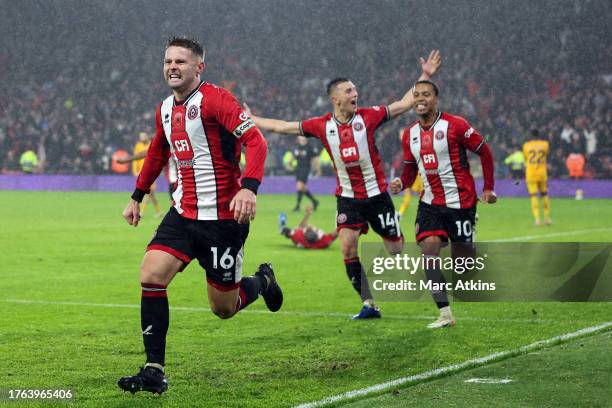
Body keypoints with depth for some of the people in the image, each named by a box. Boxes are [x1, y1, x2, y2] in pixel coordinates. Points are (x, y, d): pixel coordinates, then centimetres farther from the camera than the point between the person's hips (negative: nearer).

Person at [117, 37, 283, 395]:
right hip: (183, 214, 6)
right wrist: (137, 196, 31)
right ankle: (154, 371, -9)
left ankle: (262, 281, 36)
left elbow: (256, 141, -22)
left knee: (224, 308, 2)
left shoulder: (215, 99, -13)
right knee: (151, 277, -14)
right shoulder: (165, 109, 10)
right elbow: (158, 153, 29)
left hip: (223, 218, -6)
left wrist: (249, 188, -37)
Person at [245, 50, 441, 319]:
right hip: (347, 197, 2)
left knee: (396, 249, 2)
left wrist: (425, 76, -11)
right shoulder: (322, 125, -2)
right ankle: (369, 304, -4)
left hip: (376, 194, -1)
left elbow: (404, 104, -5)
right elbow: (283, 127, 7)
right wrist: (251, 120, 9)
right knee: (348, 248, -12)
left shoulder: (368, 116, -6)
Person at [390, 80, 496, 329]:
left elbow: (484, 151, -4)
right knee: (428, 248, -16)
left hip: (460, 202, -4)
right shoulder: (409, 135, 7)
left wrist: (488, 188, -4)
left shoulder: (454, 125, -11)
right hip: (430, 202, 4)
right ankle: (445, 314, -13)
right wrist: (401, 184, -5)